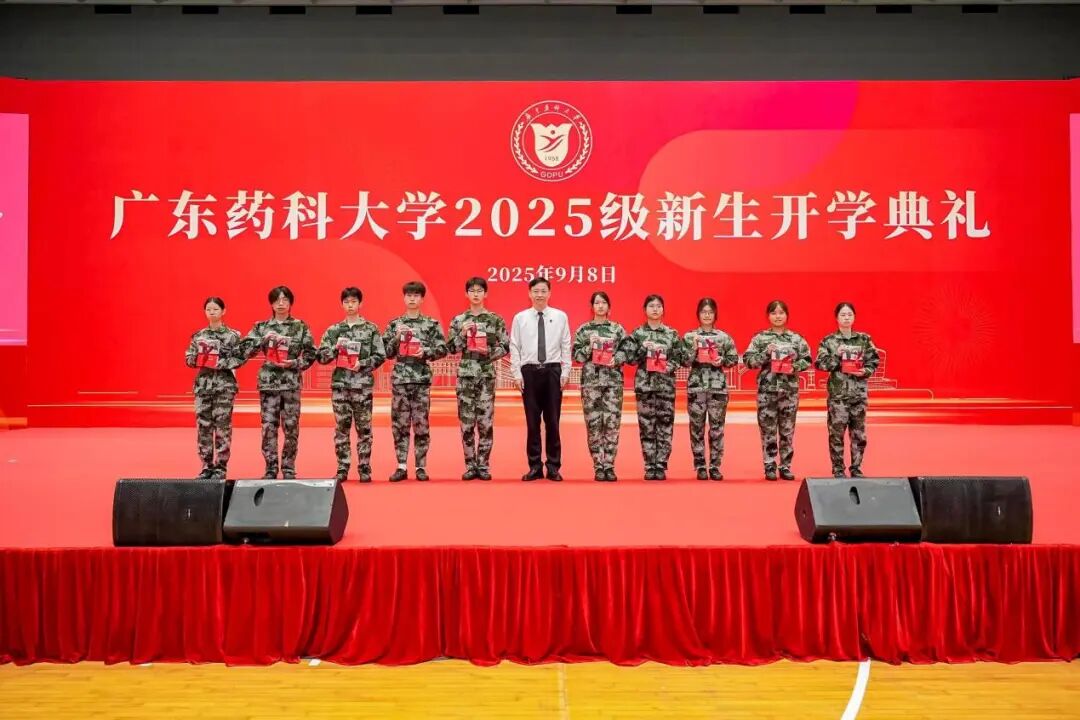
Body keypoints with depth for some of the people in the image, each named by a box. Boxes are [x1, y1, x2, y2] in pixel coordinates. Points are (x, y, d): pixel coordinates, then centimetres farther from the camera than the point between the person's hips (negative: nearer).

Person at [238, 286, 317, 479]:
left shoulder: (300, 326, 5)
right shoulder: (261, 327, 8)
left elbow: (311, 354, 5)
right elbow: (244, 351, 1)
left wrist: (295, 364, -10)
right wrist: (263, 339, -11)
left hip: (291, 382, -1)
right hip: (268, 382, 1)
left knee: (291, 428, 1)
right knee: (269, 427, 0)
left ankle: (288, 469, 11)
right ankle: (271, 469, 9)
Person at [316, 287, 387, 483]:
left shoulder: (371, 329, 4)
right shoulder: (333, 330, 10)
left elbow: (380, 356, 1)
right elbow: (321, 357, 7)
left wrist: (362, 364, -12)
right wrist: (336, 348, -10)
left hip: (363, 383, -1)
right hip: (340, 383, 2)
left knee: (364, 427, 2)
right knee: (341, 427, 4)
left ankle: (364, 468, 9)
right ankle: (342, 468, 10)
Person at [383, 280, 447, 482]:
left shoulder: (431, 324, 5)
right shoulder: (394, 324, 9)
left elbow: (442, 349, 2)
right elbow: (386, 352, 8)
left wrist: (425, 352, -15)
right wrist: (397, 337, -8)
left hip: (422, 378, -1)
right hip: (399, 377, 2)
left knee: (421, 423, 1)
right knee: (399, 423, 2)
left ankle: (421, 466, 8)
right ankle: (402, 466, 9)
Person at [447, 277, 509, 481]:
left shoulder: (495, 320, 3)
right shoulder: (458, 320, 7)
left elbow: (506, 347, 3)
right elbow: (451, 348, 4)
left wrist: (489, 352, -13)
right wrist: (463, 334, -10)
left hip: (487, 373, -1)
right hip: (465, 373, 1)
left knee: (485, 421, -1)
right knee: (466, 421, 1)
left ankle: (483, 465, 8)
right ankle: (470, 465, 10)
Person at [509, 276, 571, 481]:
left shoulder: (560, 316, 4)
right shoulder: (520, 318, 4)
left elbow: (566, 347, 3)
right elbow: (514, 348, 4)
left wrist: (565, 373, -2)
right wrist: (517, 374, -2)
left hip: (552, 371, 0)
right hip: (529, 371, 0)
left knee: (552, 421, 4)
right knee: (532, 421, 5)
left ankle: (553, 466, 12)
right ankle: (535, 466, 14)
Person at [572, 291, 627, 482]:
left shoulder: (618, 329, 9)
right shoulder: (583, 329, 8)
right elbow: (576, 354, 5)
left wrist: (616, 360, -12)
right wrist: (590, 347, -11)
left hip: (613, 380, 0)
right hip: (591, 380, 0)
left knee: (612, 423, -4)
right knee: (593, 424, -2)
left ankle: (609, 466, 4)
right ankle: (598, 467, 4)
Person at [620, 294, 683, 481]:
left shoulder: (672, 334, 8)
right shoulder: (637, 334, 6)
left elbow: (678, 358, 6)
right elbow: (628, 357, 0)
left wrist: (670, 366, -13)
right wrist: (643, 349, -13)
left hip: (666, 384, 0)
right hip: (644, 383, 0)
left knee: (665, 426, -1)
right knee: (646, 426, 0)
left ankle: (661, 466, 5)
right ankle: (650, 466, 7)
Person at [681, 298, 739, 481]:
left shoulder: (724, 337, 7)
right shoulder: (689, 337, 5)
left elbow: (734, 359, 8)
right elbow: (684, 361, -1)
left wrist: (722, 361, -10)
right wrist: (694, 347, -14)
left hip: (718, 385, 1)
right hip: (696, 385, 0)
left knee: (717, 427, 1)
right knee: (697, 426, 1)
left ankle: (715, 466, 9)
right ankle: (700, 466, 8)